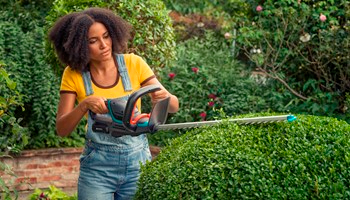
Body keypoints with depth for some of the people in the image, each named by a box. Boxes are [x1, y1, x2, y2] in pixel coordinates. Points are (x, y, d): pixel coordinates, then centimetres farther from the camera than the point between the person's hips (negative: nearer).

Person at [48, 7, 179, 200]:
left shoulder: (133, 64, -7)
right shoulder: (73, 75, -7)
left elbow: (173, 106, -6)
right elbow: (61, 129, -11)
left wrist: (164, 97, -28)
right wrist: (84, 105, -28)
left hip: (137, 160, 1)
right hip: (97, 166, -1)